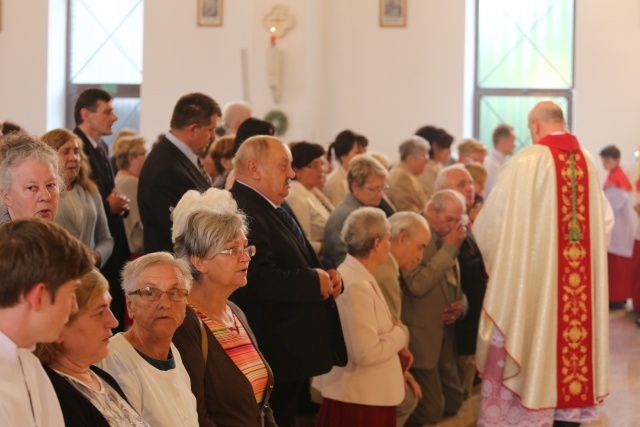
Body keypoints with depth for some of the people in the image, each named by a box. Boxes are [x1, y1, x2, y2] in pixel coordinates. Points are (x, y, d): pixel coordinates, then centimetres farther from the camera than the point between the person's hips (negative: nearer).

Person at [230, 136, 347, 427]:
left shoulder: (272, 210, 15)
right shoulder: (244, 213, -20)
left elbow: (294, 264, 22)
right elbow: (262, 280, -31)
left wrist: (328, 276, 0)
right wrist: (315, 281, -18)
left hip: (293, 350, 11)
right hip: (273, 354, -11)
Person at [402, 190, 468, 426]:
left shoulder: (445, 240, 11)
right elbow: (418, 284, -27)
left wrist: (460, 305, 0)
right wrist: (449, 249, -20)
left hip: (446, 335, 9)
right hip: (421, 335, -9)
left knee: (453, 403, 14)